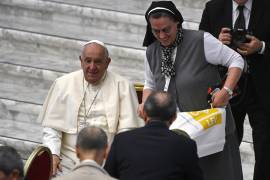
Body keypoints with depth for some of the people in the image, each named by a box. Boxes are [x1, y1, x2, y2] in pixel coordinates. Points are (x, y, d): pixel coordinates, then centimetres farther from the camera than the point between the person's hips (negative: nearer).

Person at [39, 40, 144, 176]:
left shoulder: (123, 87, 6)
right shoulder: (63, 84, 10)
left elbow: (128, 129, 1)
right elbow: (52, 127, 9)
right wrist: (53, 154, -7)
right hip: (68, 163, 1)